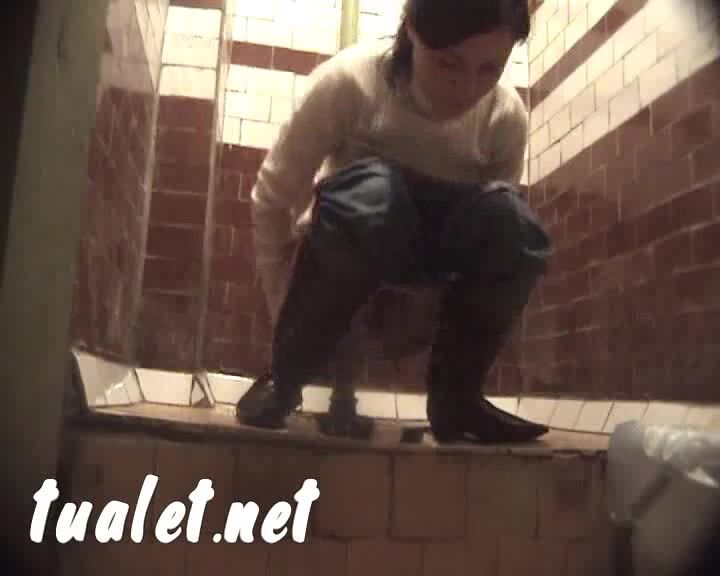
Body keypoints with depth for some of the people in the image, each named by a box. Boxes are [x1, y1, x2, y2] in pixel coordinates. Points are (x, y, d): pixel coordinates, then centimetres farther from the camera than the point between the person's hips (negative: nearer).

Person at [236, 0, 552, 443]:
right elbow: (273, 199, -17)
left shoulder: (507, 115, -14)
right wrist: (290, 318, -17)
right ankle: (285, 380, -17)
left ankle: (455, 394, -12)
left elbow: (502, 241, -4)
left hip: (431, 282, 2)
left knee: (508, 216, -28)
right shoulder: (350, 80, -23)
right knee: (370, 191, -36)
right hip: (349, 255, -2)